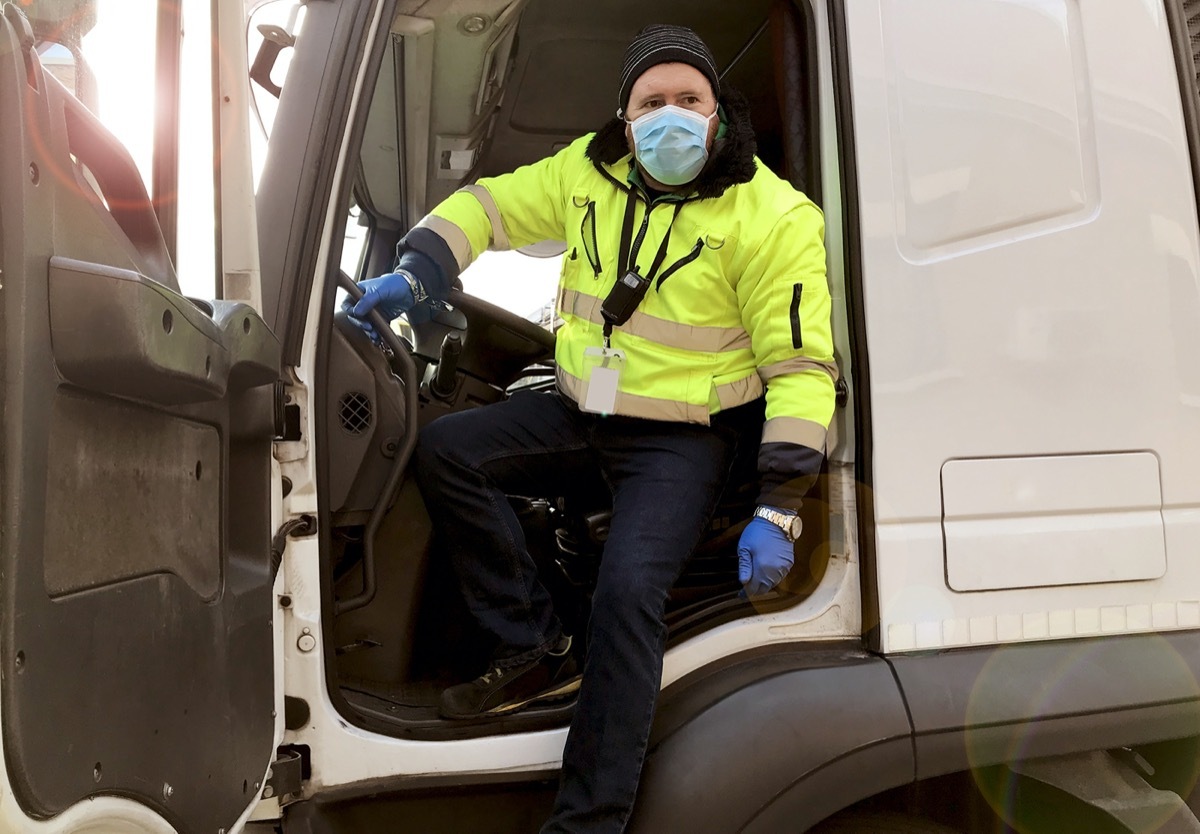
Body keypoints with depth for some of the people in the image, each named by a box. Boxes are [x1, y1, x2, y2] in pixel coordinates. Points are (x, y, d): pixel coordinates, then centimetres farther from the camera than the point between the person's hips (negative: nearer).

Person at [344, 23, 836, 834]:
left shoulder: (771, 217, -14)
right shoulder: (588, 172, 1)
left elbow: (801, 367, -15)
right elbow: (488, 206, 11)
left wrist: (778, 510, -21)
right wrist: (415, 273, -8)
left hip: (680, 439, -6)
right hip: (580, 413, 6)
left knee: (627, 593, -27)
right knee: (445, 450, -9)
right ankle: (540, 655, 0)